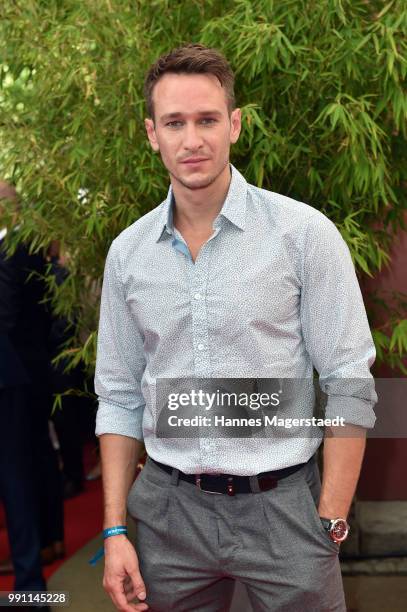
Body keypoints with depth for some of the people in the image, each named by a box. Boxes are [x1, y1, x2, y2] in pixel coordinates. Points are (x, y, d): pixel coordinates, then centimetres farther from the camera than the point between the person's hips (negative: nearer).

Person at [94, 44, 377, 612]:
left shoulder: (305, 233, -8)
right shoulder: (127, 253, 3)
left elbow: (349, 386, -7)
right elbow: (119, 395, 8)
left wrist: (330, 526, -10)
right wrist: (115, 530, 4)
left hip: (282, 506, -3)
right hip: (169, 510, 3)